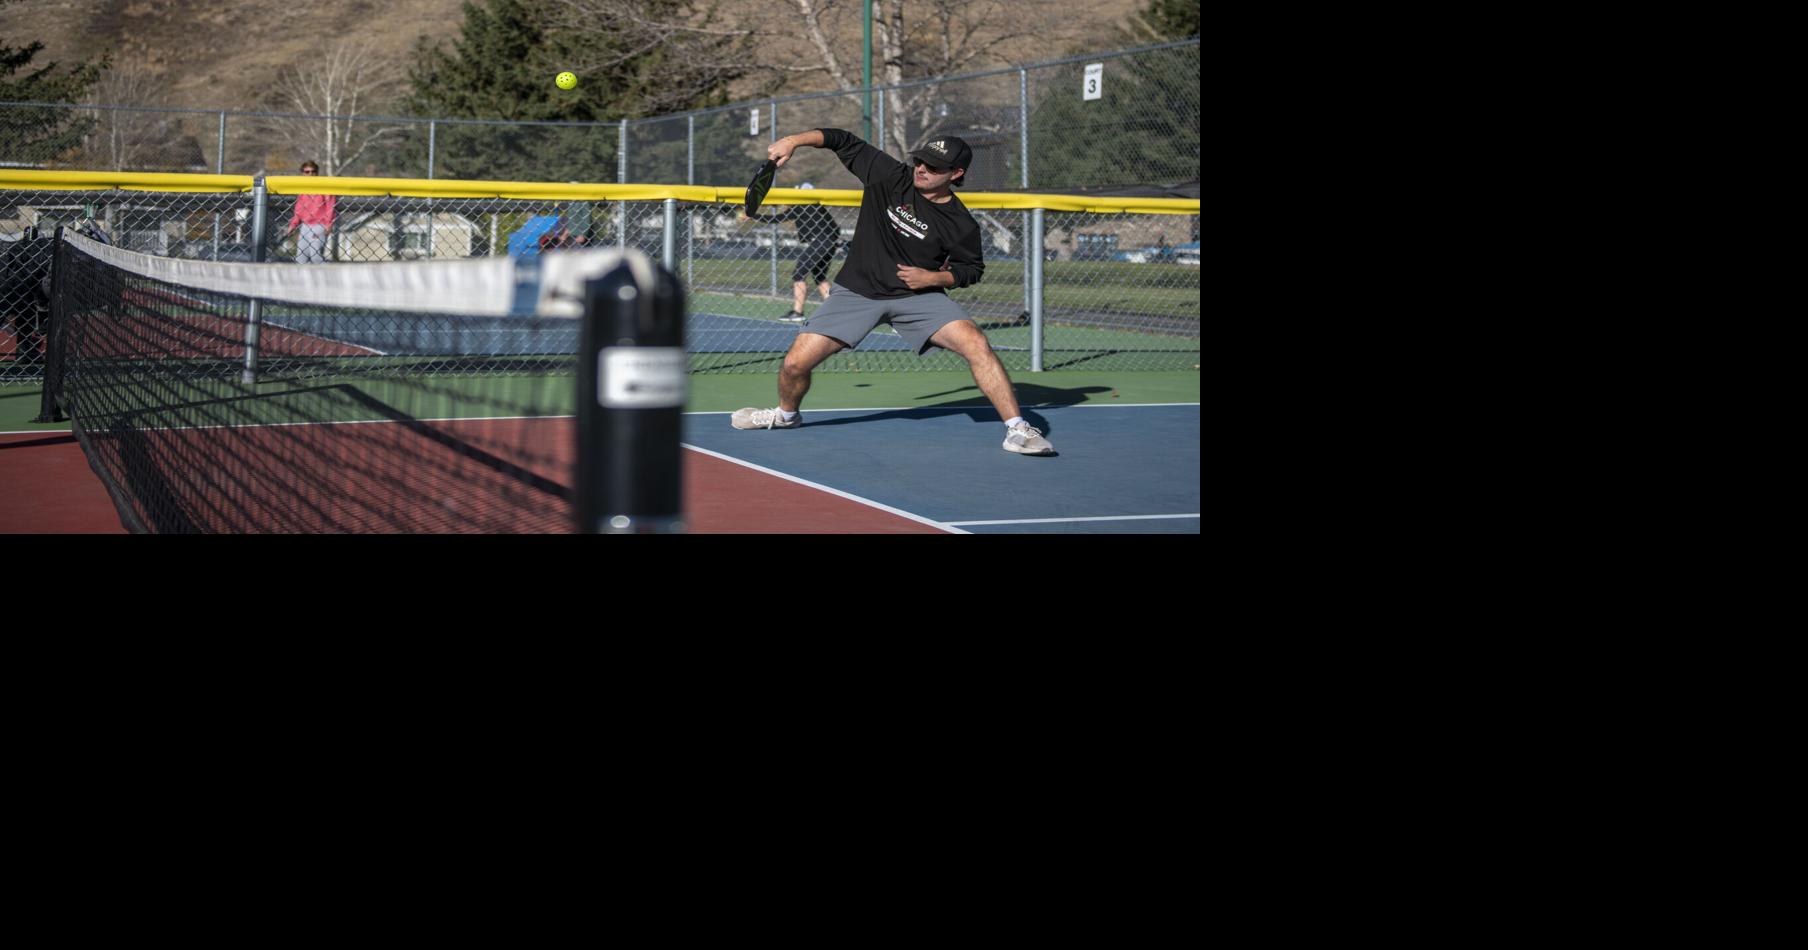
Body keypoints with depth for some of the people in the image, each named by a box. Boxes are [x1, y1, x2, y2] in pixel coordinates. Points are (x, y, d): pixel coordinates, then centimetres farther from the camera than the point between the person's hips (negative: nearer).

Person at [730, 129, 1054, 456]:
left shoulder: (961, 225, -11)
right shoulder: (890, 176, -10)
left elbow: (972, 269, 5)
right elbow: (844, 141, -1)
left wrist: (933, 278, -12)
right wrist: (794, 140, -12)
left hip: (918, 295, -1)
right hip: (857, 291, 1)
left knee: (976, 344, -25)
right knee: (796, 363, -6)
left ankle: (1017, 430, -17)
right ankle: (787, 414, 29)